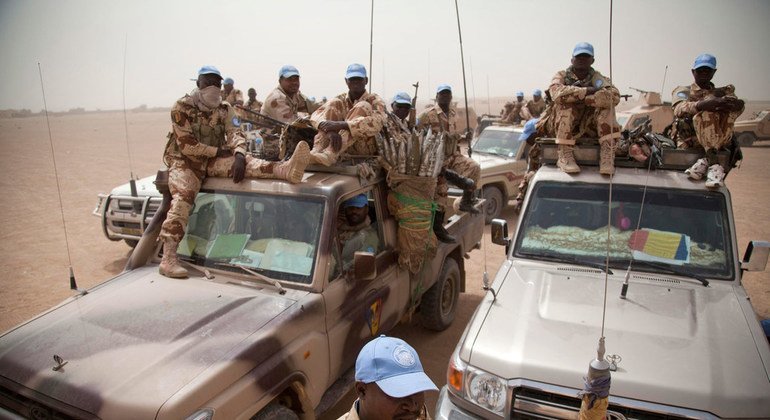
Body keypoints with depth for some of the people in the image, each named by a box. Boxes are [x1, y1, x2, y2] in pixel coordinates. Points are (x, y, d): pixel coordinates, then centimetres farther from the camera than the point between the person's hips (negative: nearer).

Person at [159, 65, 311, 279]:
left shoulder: (224, 108, 6)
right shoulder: (181, 108, -8)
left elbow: (235, 134, -9)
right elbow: (187, 145, -15)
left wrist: (238, 156, -30)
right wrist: (219, 151, -12)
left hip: (214, 160, 4)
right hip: (184, 161, -3)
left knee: (244, 161, -24)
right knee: (183, 196, -27)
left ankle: (285, 169, -53)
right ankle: (168, 259, -33)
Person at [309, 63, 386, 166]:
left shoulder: (374, 100, 0)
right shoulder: (340, 100, 9)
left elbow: (377, 122, -24)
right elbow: (316, 116, -9)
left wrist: (341, 125, -34)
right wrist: (329, 130, -33)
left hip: (365, 150, -3)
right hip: (341, 148, 3)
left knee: (363, 106, -22)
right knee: (333, 104, -9)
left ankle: (329, 155, -44)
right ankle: (317, 151, -35)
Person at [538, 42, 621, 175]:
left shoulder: (598, 78, 6)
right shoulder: (562, 76, 3)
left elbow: (614, 96, -18)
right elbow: (557, 93, -25)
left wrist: (585, 100, -23)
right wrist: (587, 91, -20)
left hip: (587, 127, 2)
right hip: (560, 127, -2)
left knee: (607, 106, -20)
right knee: (565, 104, -29)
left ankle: (607, 155, -28)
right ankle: (564, 156, -35)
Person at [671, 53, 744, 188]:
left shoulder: (723, 92, 24)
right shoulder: (683, 91, 16)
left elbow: (739, 106, 0)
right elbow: (680, 110, -10)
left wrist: (737, 104, -24)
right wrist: (704, 104, -29)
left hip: (717, 140, 2)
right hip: (689, 140, -2)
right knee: (707, 110, -26)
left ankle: (707, 160, -28)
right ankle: (714, 164, -36)